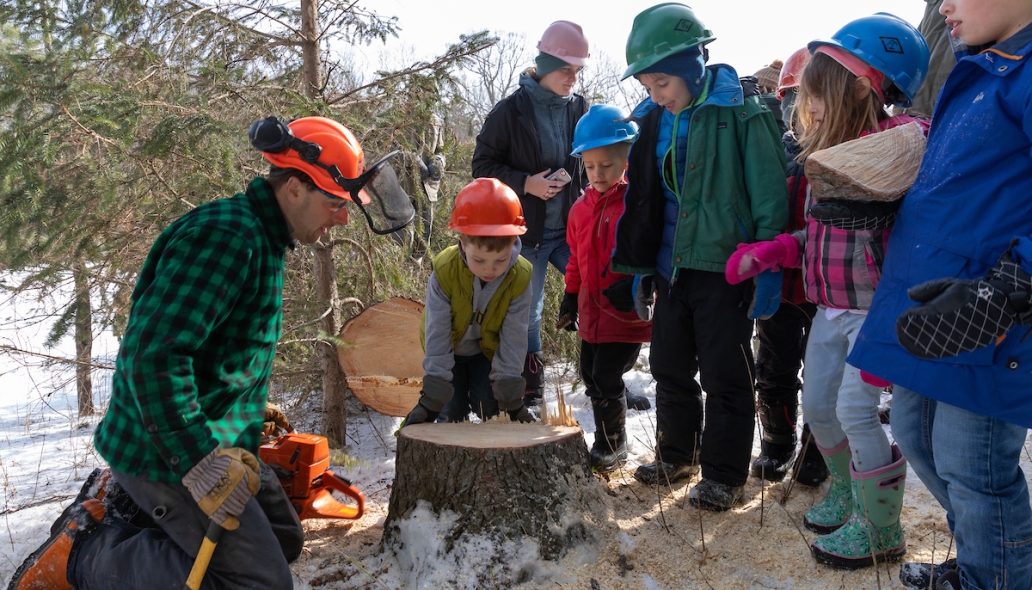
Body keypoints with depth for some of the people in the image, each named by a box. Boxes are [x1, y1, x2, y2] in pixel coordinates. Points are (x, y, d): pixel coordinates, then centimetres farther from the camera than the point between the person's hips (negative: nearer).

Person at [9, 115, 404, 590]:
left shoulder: (262, 239, 10)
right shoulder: (226, 235, -23)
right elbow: (155, 354, -29)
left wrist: (252, 411, 24)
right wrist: (201, 465, -28)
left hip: (216, 441, 10)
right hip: (165, 454, -10)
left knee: (284, 541, 18)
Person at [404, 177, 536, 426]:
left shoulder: (519, 278, -30)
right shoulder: (444, 271, -34)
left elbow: (513, 338, -23)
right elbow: (436, 335, -29)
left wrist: (511, 398, -24)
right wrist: (431, 400, -29)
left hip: (488, 349, 1)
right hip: (450, 348, 0)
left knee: (488, 404, -9)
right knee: (453, 410, -5)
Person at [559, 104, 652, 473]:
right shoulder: (582, 207, 9)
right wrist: (571, 295, 19)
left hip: (628, 311, -7)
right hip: (592, 309, 7)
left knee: (606, 377, -7)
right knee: (591, 375, 15)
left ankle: (612, 445, 15)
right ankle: (609, 443, 33)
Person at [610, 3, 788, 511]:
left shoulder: (740, 112, -12)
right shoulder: (655, 120, 8)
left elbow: (770, 196, -13)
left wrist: (768, 270, -16)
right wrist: (641, 267, 16)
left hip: (724, 267, -7)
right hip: (672, 268, 7)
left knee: (725, 375, 3)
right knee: (670, 367, 16)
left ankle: (724, 474, 18)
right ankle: (677, 455, 34)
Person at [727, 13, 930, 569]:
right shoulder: (827, 152, 10)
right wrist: (768, 252, 3)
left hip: (874, 308, -8)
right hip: (830, 307, 8)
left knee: (854, 409, -7)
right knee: (817, 404, 14)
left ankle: (881, 529, 12)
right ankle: (847, 490, 38)